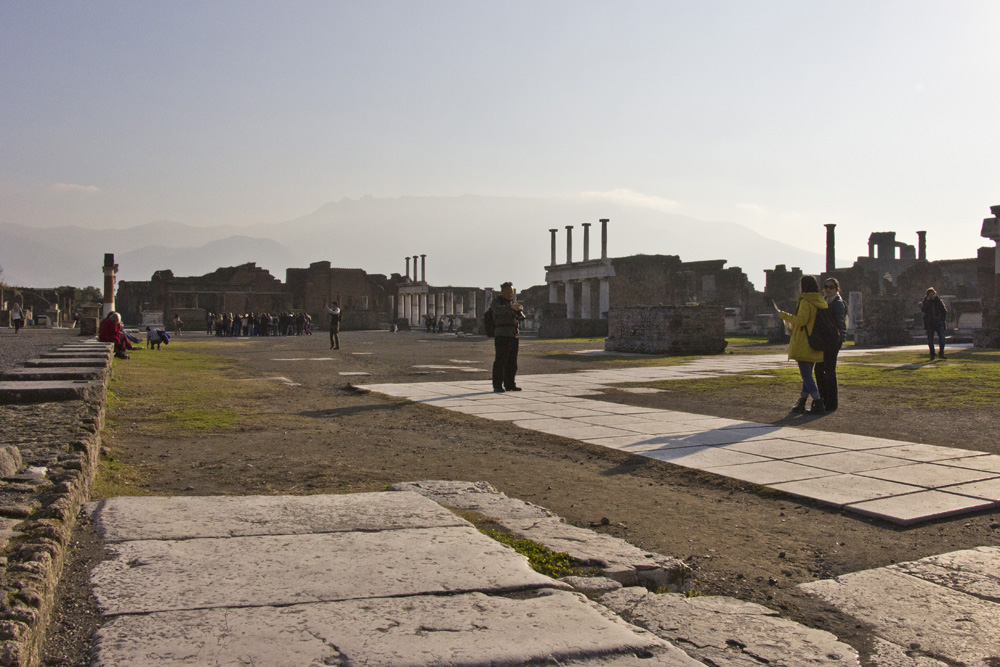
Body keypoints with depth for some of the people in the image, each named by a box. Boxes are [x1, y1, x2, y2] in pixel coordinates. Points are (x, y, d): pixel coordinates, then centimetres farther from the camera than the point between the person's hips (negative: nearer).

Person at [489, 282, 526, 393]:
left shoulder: (513, 302, 19)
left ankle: (510, 384, 15)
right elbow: (497, 310, -26)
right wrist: (511, 307, -40)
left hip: (514, 335, 7)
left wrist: (518, 310, -11)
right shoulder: (496, 302, -2)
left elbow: (521, 316, 11)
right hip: (501, 335, -7)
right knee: (500, 361, -9)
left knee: (512, 362, 8)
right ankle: (498, 386, -8)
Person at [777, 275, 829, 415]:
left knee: (806, 374, -7)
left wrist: (784, 315, -10)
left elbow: (801, 320, -22)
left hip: (804, 344, -9)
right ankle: (801, 403, 21)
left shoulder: (805, 302, -13)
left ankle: (819, 405, -12)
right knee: (808, 374, 15)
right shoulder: (821, 302, 13)